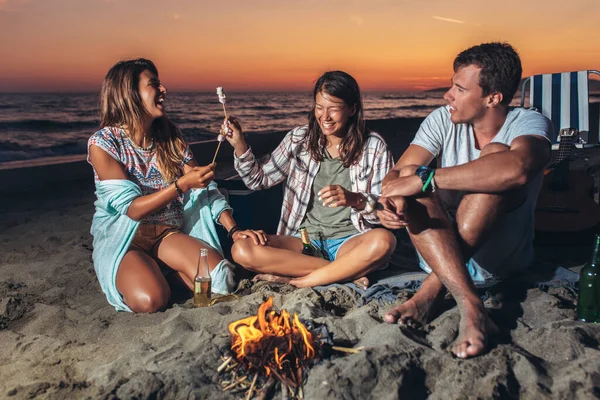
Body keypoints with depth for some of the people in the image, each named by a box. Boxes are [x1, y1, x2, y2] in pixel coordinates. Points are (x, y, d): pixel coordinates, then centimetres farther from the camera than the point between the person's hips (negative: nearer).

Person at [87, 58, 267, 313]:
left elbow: (204, 188, -1)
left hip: (169, 233, 4)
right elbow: (131, 208, -17)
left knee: (221, 279, -21)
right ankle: (143, 271, 4)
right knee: (150, 300, -32)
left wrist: (233, 229, -13)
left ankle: (162, 267, 7)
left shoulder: (169, 136, 2)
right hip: (121, 237, -4)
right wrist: (183, 184, -28)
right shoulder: (102, 144, -12)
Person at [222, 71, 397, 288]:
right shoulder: (299, 139, 6)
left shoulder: (373, 147, -1)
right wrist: (239, 144, -4)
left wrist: (356, 200, -25)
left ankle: (302, 281, -22)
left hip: (348, 241, -2)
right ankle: (348, 273, -20)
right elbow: (259, 179, 13)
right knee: (241, 250, -24)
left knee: (383, 240, -36)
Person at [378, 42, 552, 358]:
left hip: (500, 258, -3)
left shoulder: (529, 123, -11)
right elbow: (397, 172, -11)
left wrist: (424, 177, -37)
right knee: (410, 173, -24)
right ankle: (470, 306, -37)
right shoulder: (442, 121, 0)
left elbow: (516, 169, -36)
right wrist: (392, 196, -35)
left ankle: (431, 291, -30)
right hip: (438, 253, 3)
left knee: (496, 153, -26)